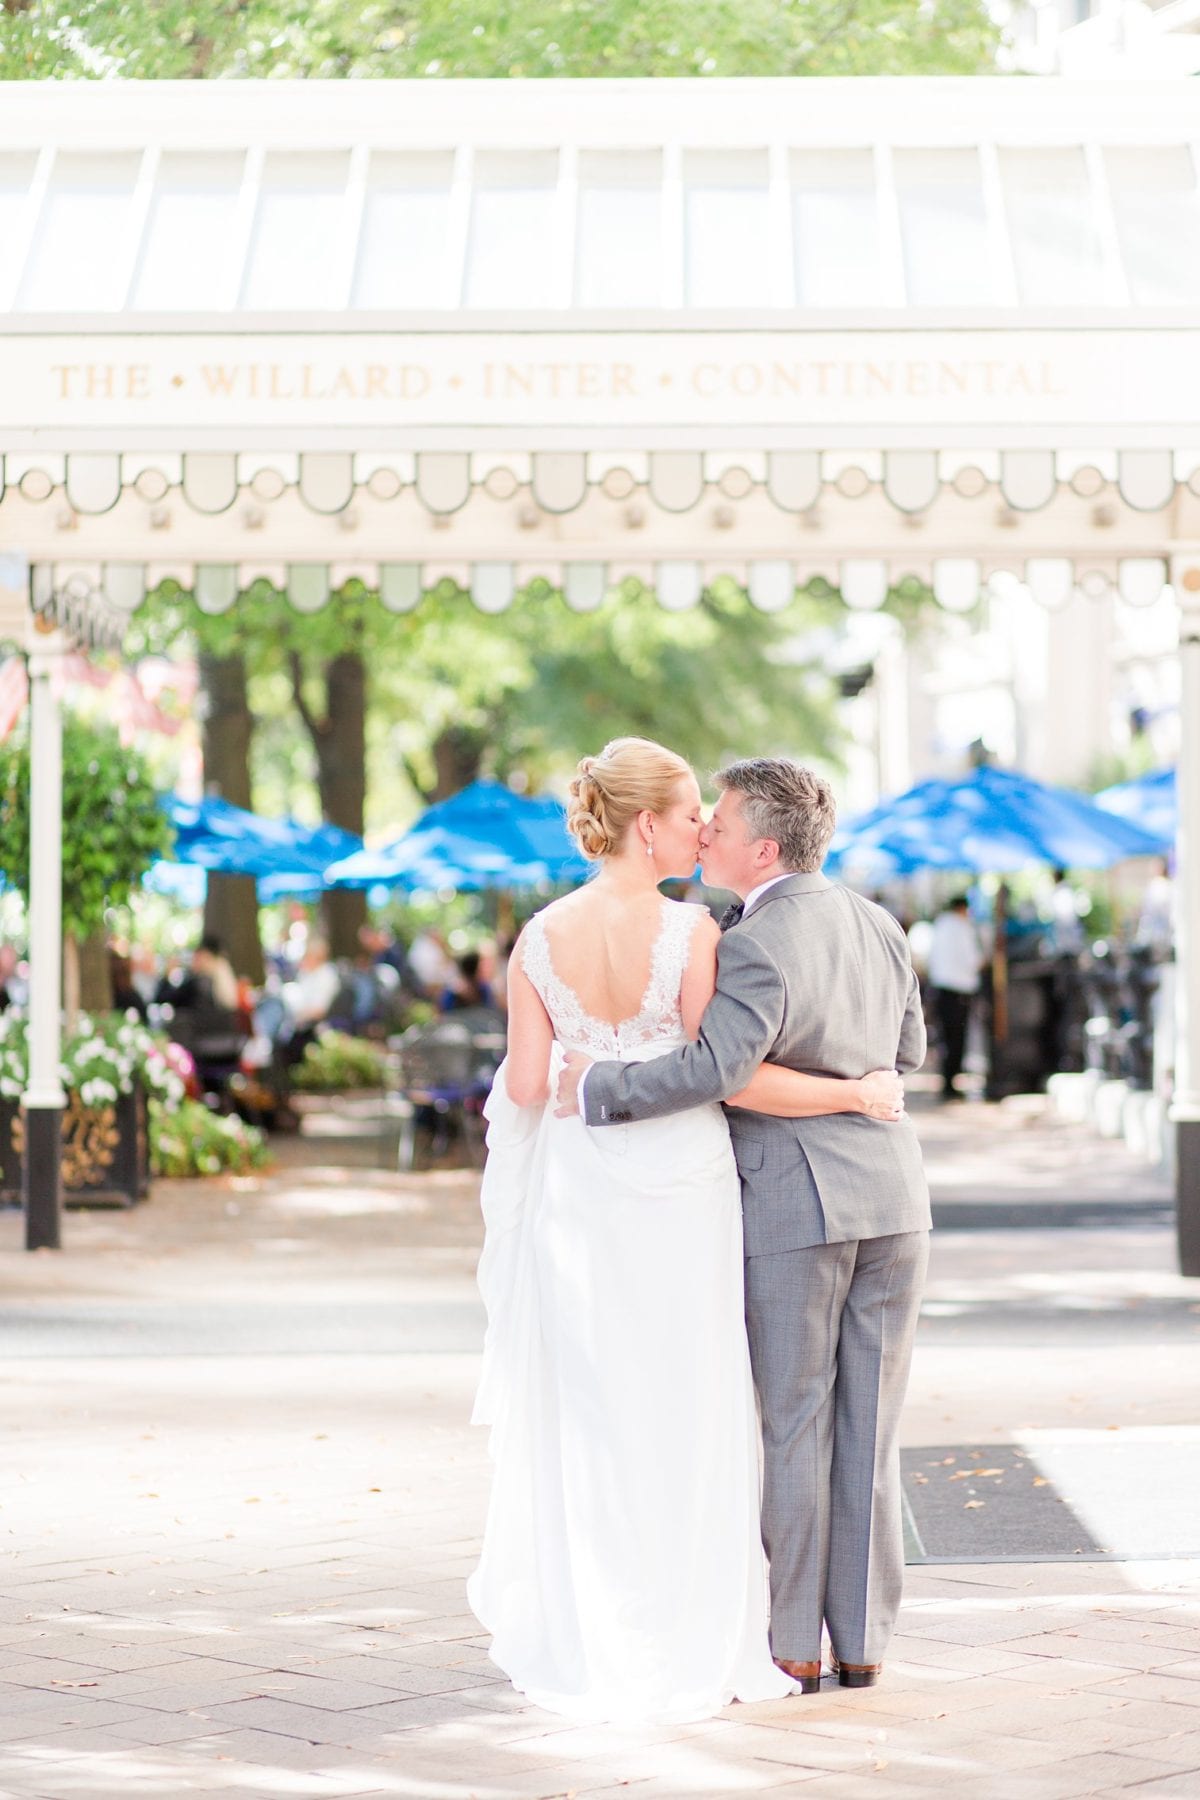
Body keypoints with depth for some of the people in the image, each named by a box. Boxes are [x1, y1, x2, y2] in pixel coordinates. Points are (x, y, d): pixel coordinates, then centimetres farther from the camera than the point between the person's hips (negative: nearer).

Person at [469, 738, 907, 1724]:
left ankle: (587, 1643, 16)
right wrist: (856, 1093, -8)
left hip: (578, 1192, 4)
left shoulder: (542, 937, -1)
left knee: (587, 1416, 11)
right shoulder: (690, 931, -13)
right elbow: (729, 1074, -16)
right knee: (686, 1417, 6)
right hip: (681, 1192, -4)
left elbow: (526, 1087, -2)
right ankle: (692, 1641, 11)